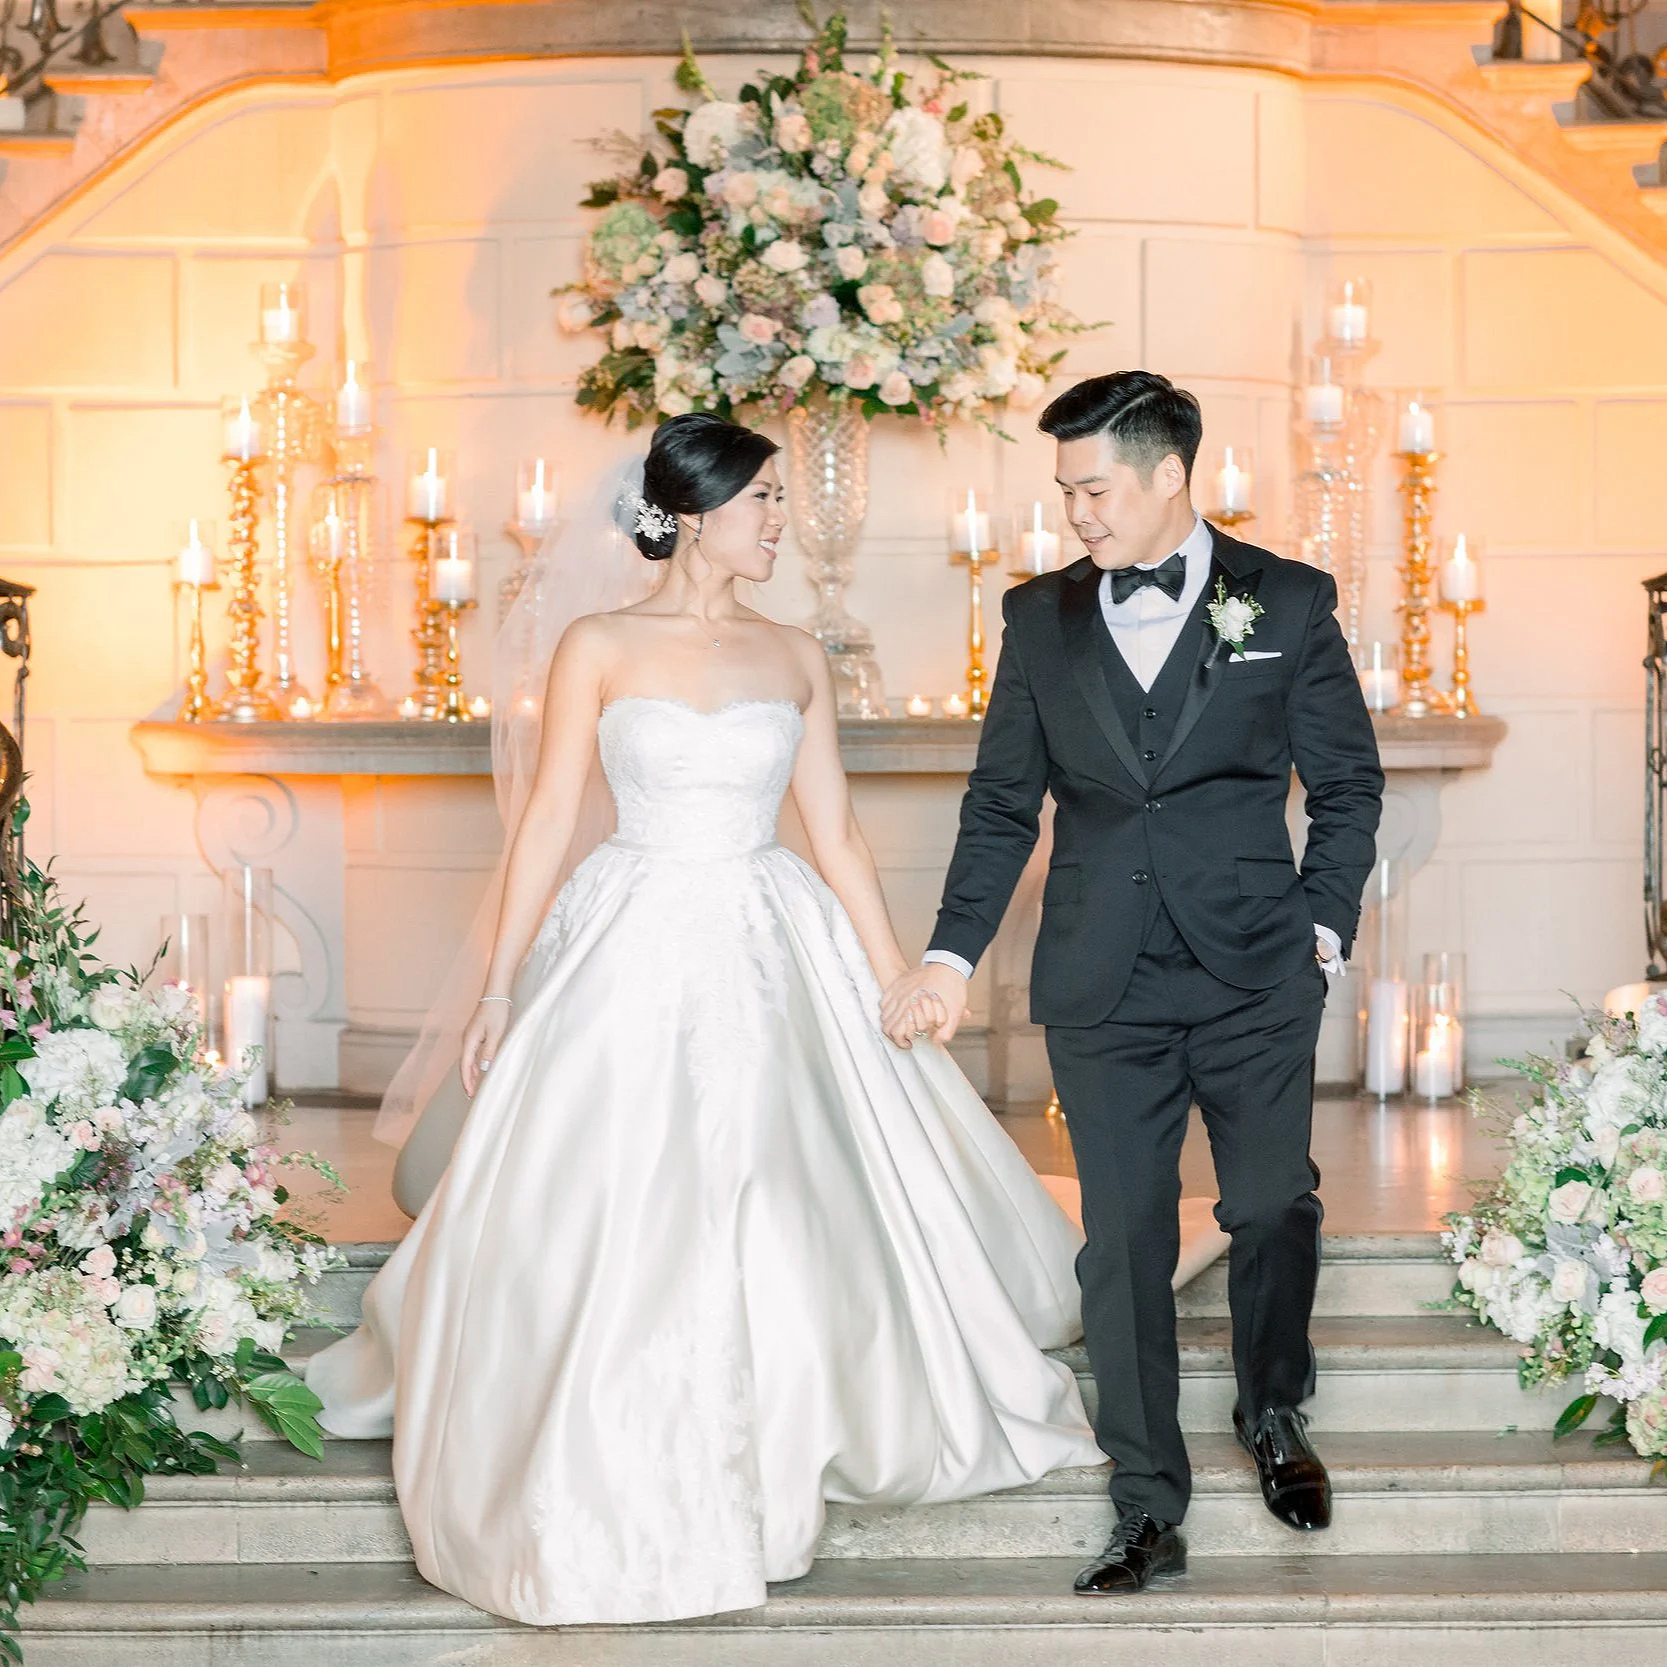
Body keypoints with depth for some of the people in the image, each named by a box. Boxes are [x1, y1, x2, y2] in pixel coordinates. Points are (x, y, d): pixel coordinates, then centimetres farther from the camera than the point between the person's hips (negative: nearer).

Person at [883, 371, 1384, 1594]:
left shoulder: (1288, 603, 2)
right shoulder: (1041, 618, 8)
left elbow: (1348, 781, 7)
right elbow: (1003, 802, 12)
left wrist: (1323, 926, 0)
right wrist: (952, 954, 6)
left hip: (1256, 980, -1)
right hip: (1103, 988, 1)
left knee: (1274, 1210, 7)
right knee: (1124, 1248, 2)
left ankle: (1275, 1417, 35)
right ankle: (1151, 1514, 10)